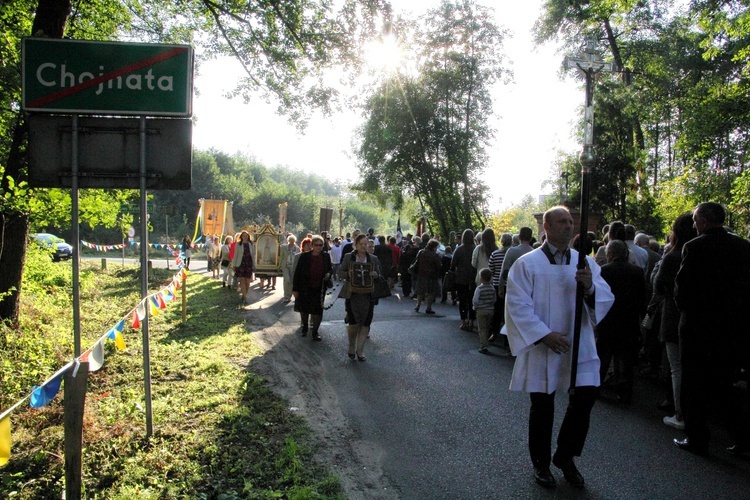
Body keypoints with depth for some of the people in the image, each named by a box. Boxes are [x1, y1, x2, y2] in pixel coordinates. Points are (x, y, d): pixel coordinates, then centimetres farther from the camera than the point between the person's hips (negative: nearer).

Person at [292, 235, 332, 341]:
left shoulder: (326, 256, -4)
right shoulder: (304, 256, -11)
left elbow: (330, 268, 14)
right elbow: (297, 273, -7)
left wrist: (328, 274, -10)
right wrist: (295, 288, -7)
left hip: (319, 289, 1)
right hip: (305, 288, 0)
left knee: (318, 310, 2)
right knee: (304, 309, 16)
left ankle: (315, 331, 16)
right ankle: (305, 327, 40)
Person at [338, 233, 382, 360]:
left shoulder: (373, 258, 8)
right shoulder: (348, 257, 3)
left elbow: (379, 275, 13)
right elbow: (340, 272, 6)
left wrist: (375, 275, -10)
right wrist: (348, 274, -14)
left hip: (368, 294, 2)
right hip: (352, 294, -2)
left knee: (365, 323, 1)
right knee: (353, 322, -5)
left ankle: (360, 350, 15)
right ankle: (351, 347, 21)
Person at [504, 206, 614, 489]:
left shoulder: (585, 262, 6)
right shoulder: (527, 263, -5)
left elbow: (606, 299, -1)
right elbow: (517, 305, -10)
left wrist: (590, 287, -23)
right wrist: (544, 335, -19)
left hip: (580, 347, 3)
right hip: (541, 348, -3)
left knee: (585, 398, -1)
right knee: (542, 407, 7)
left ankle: (565, 456, 25)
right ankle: (541, 463, 29)